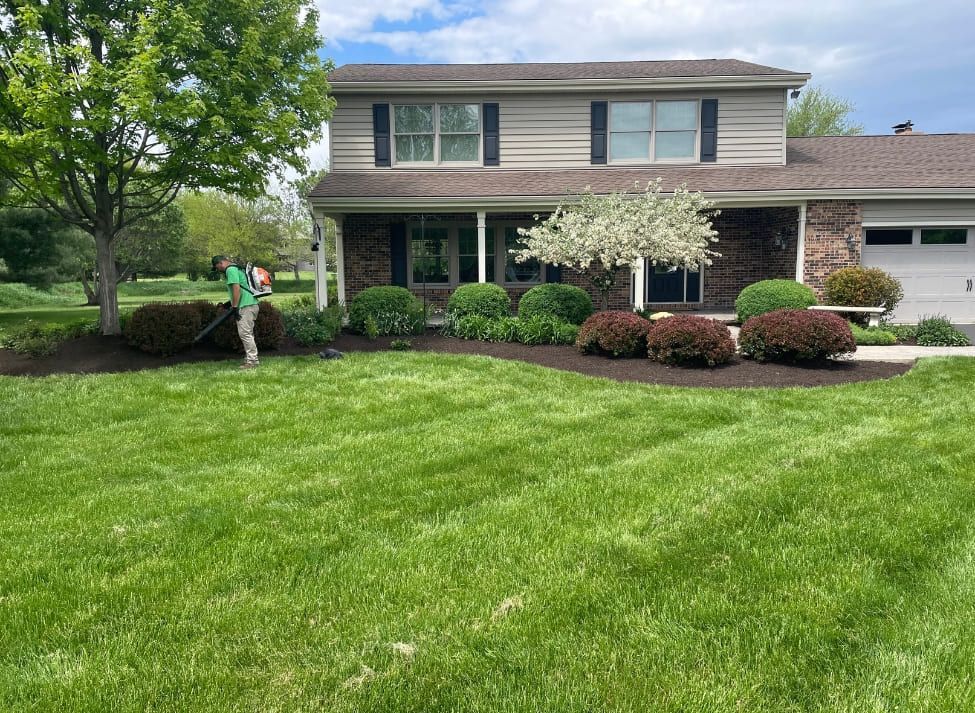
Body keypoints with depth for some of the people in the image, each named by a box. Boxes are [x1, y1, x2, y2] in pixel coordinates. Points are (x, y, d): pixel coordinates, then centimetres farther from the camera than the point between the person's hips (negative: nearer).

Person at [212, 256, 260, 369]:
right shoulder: (236, 268, 23)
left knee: (244, 333, -10)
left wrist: (235, 307, -18)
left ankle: (252, 361, -9)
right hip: (251, 304, 11)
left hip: (246, 306, -11)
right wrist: (231, 303, 24)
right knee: (247, 334, 14)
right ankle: (251, 358, 18)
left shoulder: (230, 270, -9)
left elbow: (236, 289, -19)